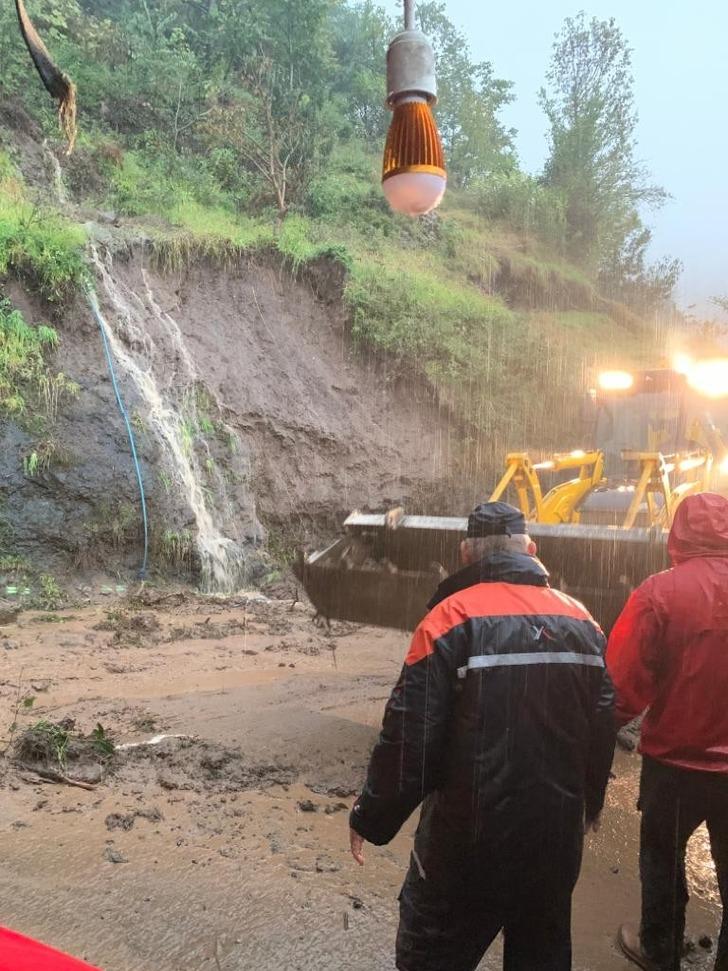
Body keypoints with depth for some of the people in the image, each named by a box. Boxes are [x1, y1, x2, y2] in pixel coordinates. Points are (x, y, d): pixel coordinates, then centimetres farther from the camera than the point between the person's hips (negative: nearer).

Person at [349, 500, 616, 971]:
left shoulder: (453, 618, -18)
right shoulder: (581, 621, -1)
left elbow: (409, 736, -19)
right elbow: (603, 729, 5)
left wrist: (371, 819, -4)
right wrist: (588, 804, 22)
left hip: (469, 843, -5)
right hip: (556, 840, 5)